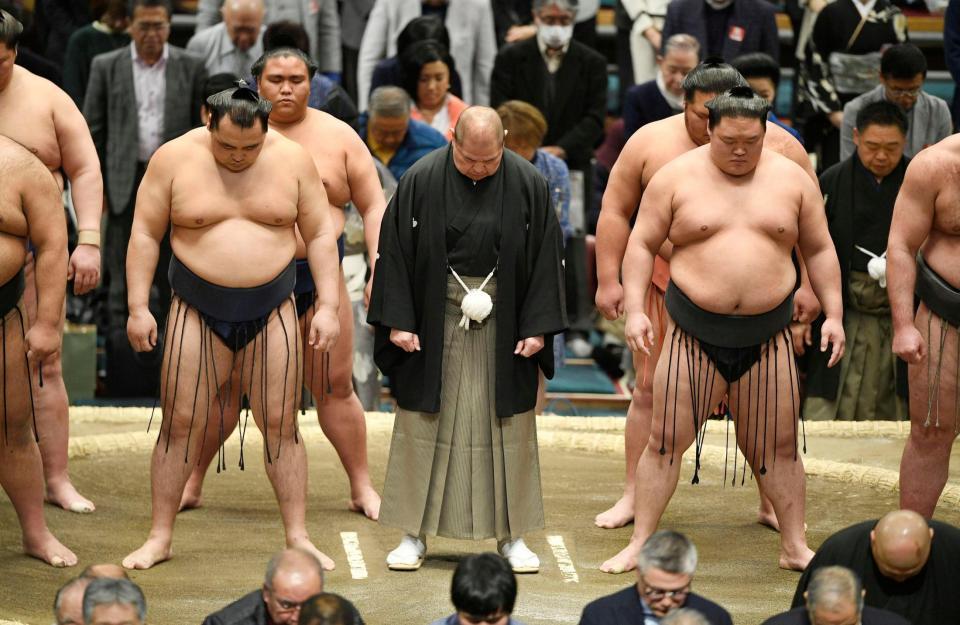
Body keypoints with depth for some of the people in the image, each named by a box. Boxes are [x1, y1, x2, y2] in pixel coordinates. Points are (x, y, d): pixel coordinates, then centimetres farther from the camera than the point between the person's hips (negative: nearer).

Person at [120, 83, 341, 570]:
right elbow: (145, 234, -1)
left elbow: (319, 235, 3)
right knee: (180, 423, -1)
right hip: (198, 312, -1)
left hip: (271, 311, 1)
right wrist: (138, 307, -5)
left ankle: (297, 537, 8)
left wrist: (327, 306, -3)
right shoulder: (174, 158, -6)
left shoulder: (292, 160, -2)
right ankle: (159, 538, 8)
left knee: (280, 424, 1)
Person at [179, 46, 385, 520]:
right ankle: (190, 483, 13)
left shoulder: (338, 136, 7)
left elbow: (373, 206, 9)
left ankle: (362, 488, 13)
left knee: (335, 388, 2)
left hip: (319, 278, 1)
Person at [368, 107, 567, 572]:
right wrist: (398, 320, -7)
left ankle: (511, 535, 14)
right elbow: (395, 250, -3)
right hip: (435, 321, 0)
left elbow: (545, 255, 0)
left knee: (509, 426, 5)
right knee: (423, 425, 3)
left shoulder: (529, 184, -5)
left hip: (504, 321, 1)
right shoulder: (421, 181, -7)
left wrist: (537, 325, -4)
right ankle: (414, 534, 12)